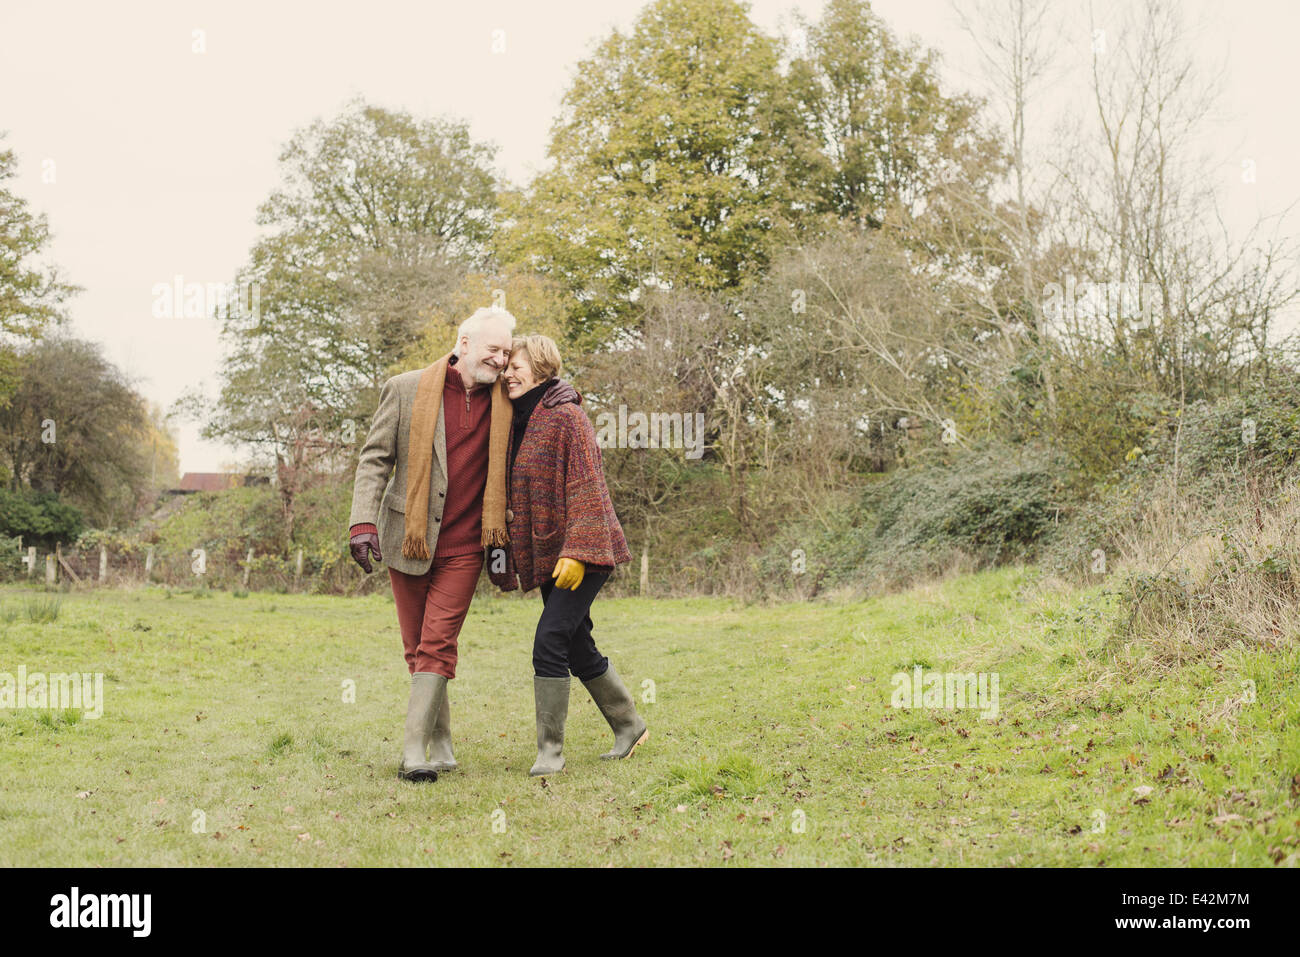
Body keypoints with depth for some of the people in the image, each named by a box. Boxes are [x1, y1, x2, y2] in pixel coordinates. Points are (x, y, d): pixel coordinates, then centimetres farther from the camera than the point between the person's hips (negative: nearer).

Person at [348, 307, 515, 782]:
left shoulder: (504, 399, 5)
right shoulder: (406, 390, -2)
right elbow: (375, 459, -2)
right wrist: (363, 522, -13)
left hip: (464, 547, 0)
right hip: (409, 540, 0)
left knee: (437, 646, -8)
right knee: (417, 649, 8)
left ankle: (414, 752, -6)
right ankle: (442, 745, 23)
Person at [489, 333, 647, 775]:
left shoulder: (566, 417, -12)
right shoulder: (520, 422, 14)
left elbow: (587, 490, -18)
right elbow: (517, 493, 21)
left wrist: (576, 551, -24)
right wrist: (506, 554, 19)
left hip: (581, 555, -9)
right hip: (548, 556, 9)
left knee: (550, 642, -14)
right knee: (578, 649, 13)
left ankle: (550, 751, -4)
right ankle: (629, 725, 30)